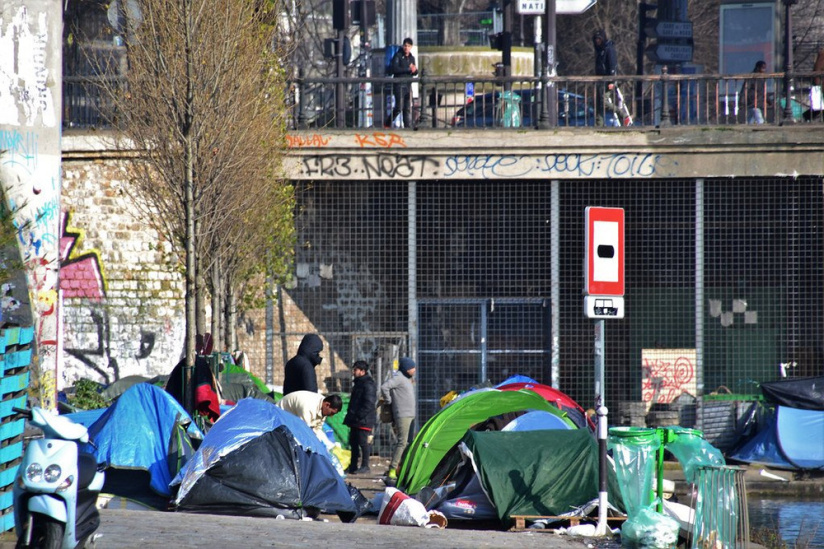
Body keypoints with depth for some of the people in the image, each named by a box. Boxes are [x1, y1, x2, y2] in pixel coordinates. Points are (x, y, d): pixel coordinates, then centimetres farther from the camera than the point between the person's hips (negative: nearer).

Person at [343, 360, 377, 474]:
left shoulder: (368, 385, -13)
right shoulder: (358, 383, 18)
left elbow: (369, 404, -19)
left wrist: (359, 416, -21)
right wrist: (350, 416, 18)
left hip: (364, 421, -10)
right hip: (355, 420, 10)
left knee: (363, 442, -6)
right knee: (353, 442, 12)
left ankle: (365, 466, 0)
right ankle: (353, 466, 18)